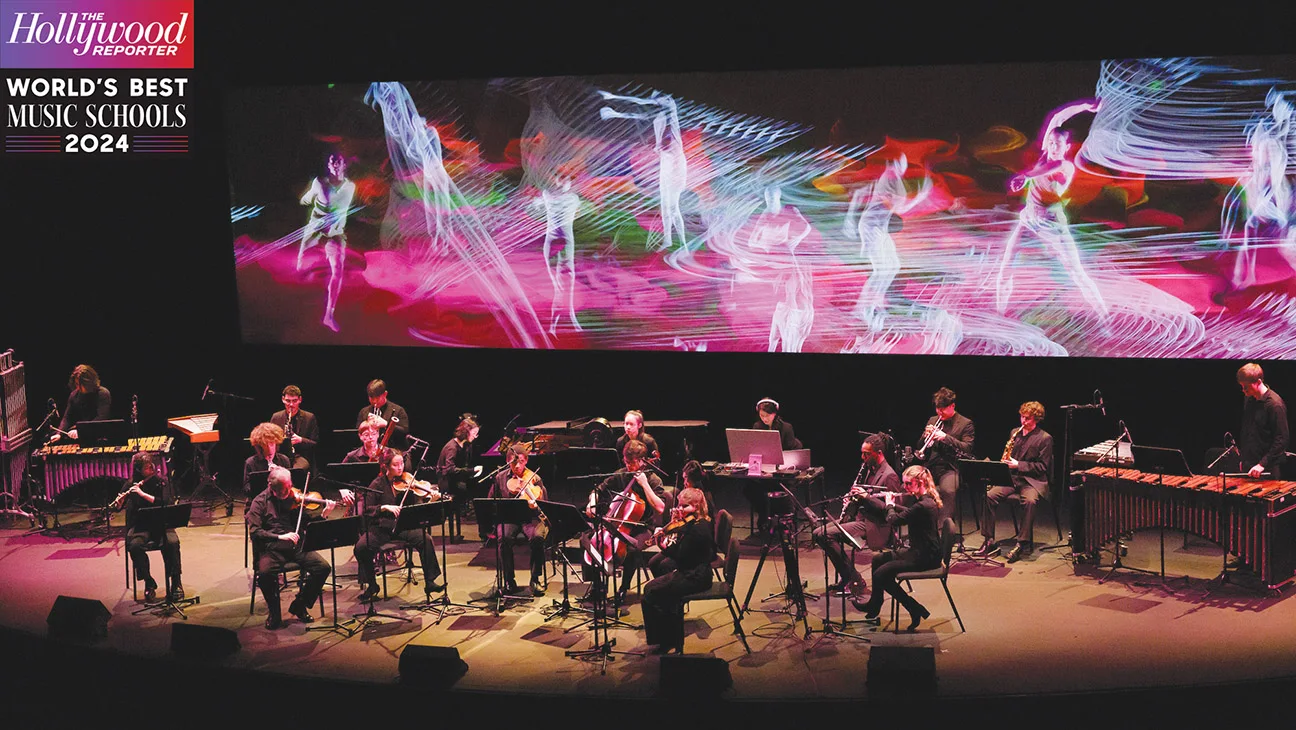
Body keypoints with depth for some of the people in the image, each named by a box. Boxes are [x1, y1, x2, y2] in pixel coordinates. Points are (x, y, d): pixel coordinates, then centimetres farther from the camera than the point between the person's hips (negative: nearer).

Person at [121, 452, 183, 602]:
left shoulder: (162, 482, 2)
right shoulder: (132, 485, 5)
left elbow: (166, 504, -12)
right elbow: (121, 506, 5)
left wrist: (143, 494, -18)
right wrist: (120, 501, -19)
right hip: (140, 526, 1)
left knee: (172, 543, -32)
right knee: (135, 546, -32)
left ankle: (176, 583, -18)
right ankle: (149, 583, -14)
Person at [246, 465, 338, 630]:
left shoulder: (294, 499, 10)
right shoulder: (260, 502, 2)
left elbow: (307, 523, 12)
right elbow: (255, 532, -8)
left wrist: (323, 515, -6)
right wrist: (280, 537, -21)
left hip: (296, 547, 3)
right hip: (272, 548, -3)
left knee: (324, 567, -19)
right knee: (265, 573, -34)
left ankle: (300, 606, 2)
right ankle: (274, 613, -7)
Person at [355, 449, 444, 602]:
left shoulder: (407, 481, 1)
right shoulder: (378, 484, -3)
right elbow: (366, 509, -10)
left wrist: (432, 499, -23)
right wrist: (385, 507, -25)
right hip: (381, 528, -1)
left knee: (425, 540, -27)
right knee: (361, 547, -26)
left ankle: (429, 582, -14)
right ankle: (371, 585, -3)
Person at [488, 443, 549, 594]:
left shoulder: (534, 478, 0)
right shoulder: (500, 478, 8)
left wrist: (536, 505, -28)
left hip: (530, 518, -1)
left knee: (537, 537, -33)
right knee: (504, 538, -32)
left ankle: (536, 579, -15)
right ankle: (509, 580, -15)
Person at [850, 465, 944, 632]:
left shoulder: (923, 506, -25)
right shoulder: (918, 500, 7)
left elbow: (893, 519, -21)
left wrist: (890, 504, 2)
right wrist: (866, 498, 14)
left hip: (926, 557, -11)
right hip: (918, 551, 11)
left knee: (881, 574, -16)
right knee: (878, 559, 17)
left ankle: (915, 610, -6)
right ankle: (874, 606, 28)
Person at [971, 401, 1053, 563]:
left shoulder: (1045, 439, -3)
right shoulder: (1015, 433, 15)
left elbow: (1042, 467, -8)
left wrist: (1018, 465, -15)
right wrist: (1004, 464, 2)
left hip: (1033, 481, -5)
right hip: (1011, 477, 5)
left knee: (1030, 501, -37)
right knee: (989, 495, -20)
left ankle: (1022, 543, -29)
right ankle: (989, 542, -16)